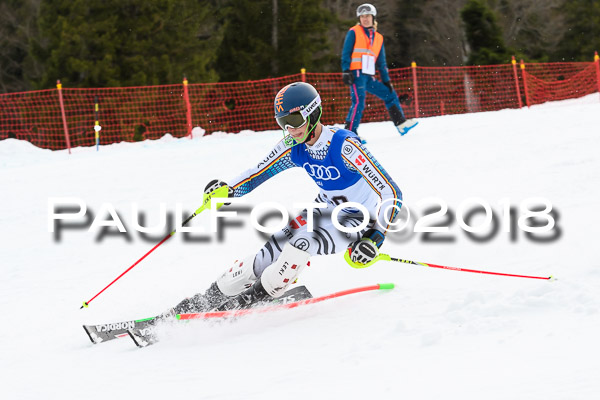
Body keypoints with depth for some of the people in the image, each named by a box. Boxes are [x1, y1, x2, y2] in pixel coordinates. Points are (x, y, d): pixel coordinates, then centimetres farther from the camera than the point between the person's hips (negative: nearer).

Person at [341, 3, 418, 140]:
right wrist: (346, 71, -13)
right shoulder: (354, 33, 5)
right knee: (359, 101, -21)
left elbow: (381, 62, 23)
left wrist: (386, 81, 19)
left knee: (390, 94, 8)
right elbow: (346, 53, -2)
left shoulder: (378, 38, 20)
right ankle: (349, 133, -22)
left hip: (369, 77, 6)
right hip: (356, 73, -6)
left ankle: (401, 124, 15)